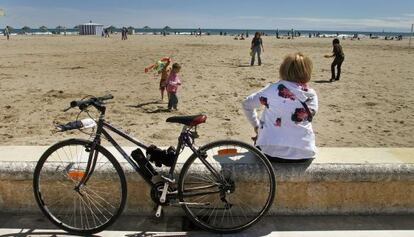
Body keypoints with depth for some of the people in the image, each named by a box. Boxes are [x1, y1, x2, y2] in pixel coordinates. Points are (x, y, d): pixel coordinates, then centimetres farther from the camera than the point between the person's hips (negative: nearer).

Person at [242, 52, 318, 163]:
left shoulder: (273, 89, -7)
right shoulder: (312, 95, -2)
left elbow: (246, 104, 3)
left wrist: (256, 125, 16)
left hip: (270, 152, -1)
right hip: (303, 155, 2)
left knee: (259, 136, 32)